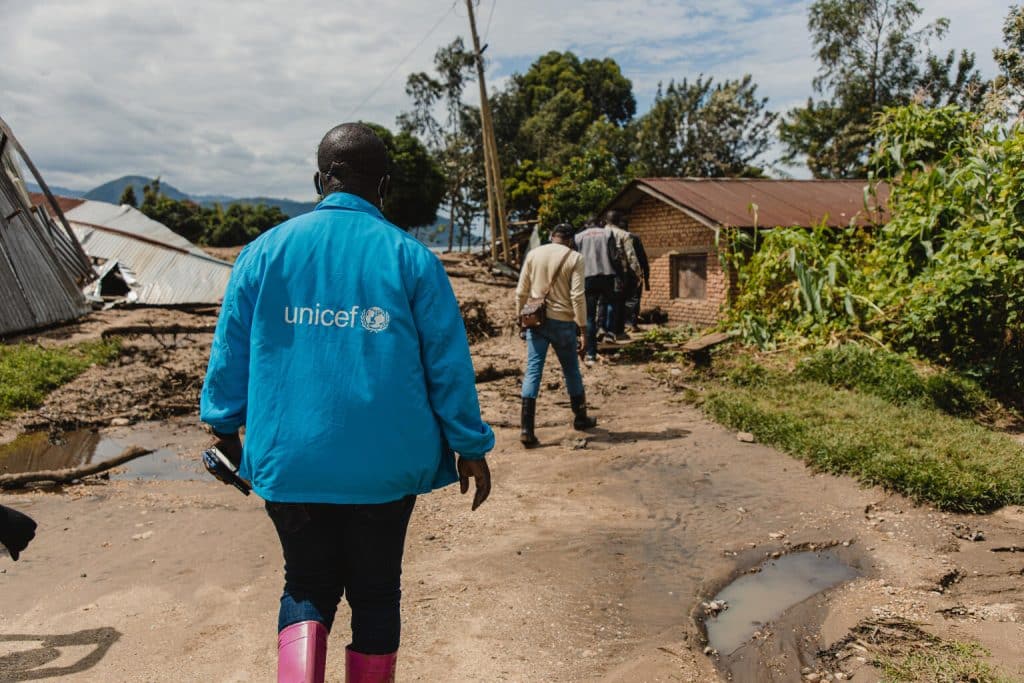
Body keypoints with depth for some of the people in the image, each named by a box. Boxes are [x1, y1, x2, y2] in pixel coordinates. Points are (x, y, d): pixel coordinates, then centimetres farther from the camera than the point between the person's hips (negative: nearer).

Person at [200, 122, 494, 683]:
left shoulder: (265, 251, 1)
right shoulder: (409, 257, -5)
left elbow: (230, 352, 5)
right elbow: (448, 364, -4)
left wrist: (224, 426, 21)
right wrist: (470, 447, 6)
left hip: (290, 462, 2)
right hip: (384, 463, -1)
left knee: (307, 585, 19)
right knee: (376, 592, 16)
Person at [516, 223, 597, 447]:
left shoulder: (533, 254, 6)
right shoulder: (574, 258, -4)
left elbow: (521, 292, 7)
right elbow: (577, 296, -11)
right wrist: (582, 328, -7)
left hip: (536, 320, 2)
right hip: (562, 321, -2)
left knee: (533, 371, 0)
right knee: (571, 371, 14)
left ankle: (527, 428, -8)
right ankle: (580, 418, 32)